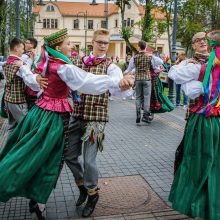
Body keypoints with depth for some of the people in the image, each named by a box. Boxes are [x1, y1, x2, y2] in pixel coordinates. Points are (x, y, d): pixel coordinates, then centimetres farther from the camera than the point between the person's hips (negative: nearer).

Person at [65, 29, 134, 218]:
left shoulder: (110, 67, -6)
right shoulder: (78, 62, 6)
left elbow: (117, 89, -23)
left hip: (97, 118, -4)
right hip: (77, 115, 4)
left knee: (89, 160, -2)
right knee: (69, 155, 11)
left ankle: (92, 194, 26)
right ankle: (82, 185, 39)